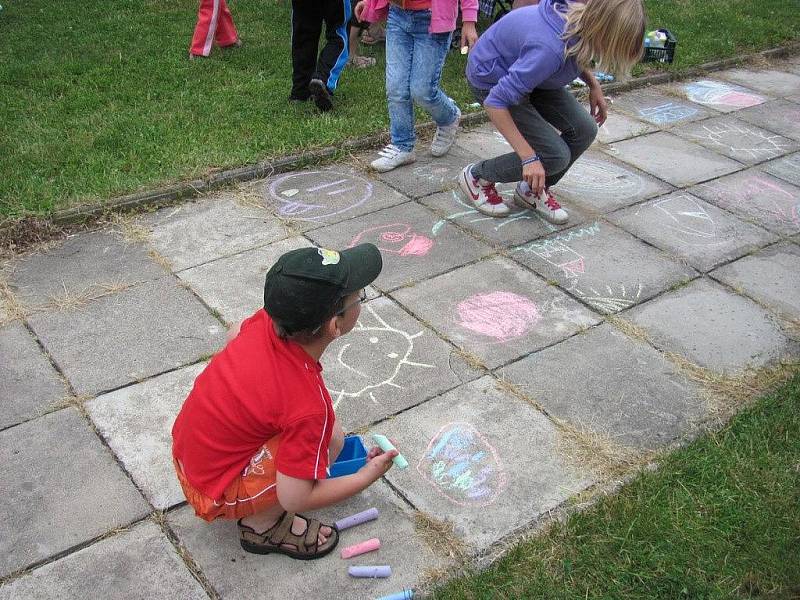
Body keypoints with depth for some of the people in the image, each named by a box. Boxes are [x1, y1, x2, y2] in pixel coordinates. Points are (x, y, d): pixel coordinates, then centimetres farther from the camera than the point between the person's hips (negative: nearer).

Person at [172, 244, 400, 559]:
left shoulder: (267, 321, -15)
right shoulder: (309, 405, -34)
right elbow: (295, 498, -25)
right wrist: (367, 475, -12)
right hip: (215, 491, -7)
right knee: (330, 438, -21)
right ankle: (261, 526, -1)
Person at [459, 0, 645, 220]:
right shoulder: (550, 49, -40)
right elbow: (495, 102, -37)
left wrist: (593, 85, 1)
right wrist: (529, 158, -36)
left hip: (525, 70, 8)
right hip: (492, 82, -8)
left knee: (584, 130, -6)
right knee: (555, 156, -14)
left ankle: (532, 191, 16)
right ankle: (477, 176, 8)